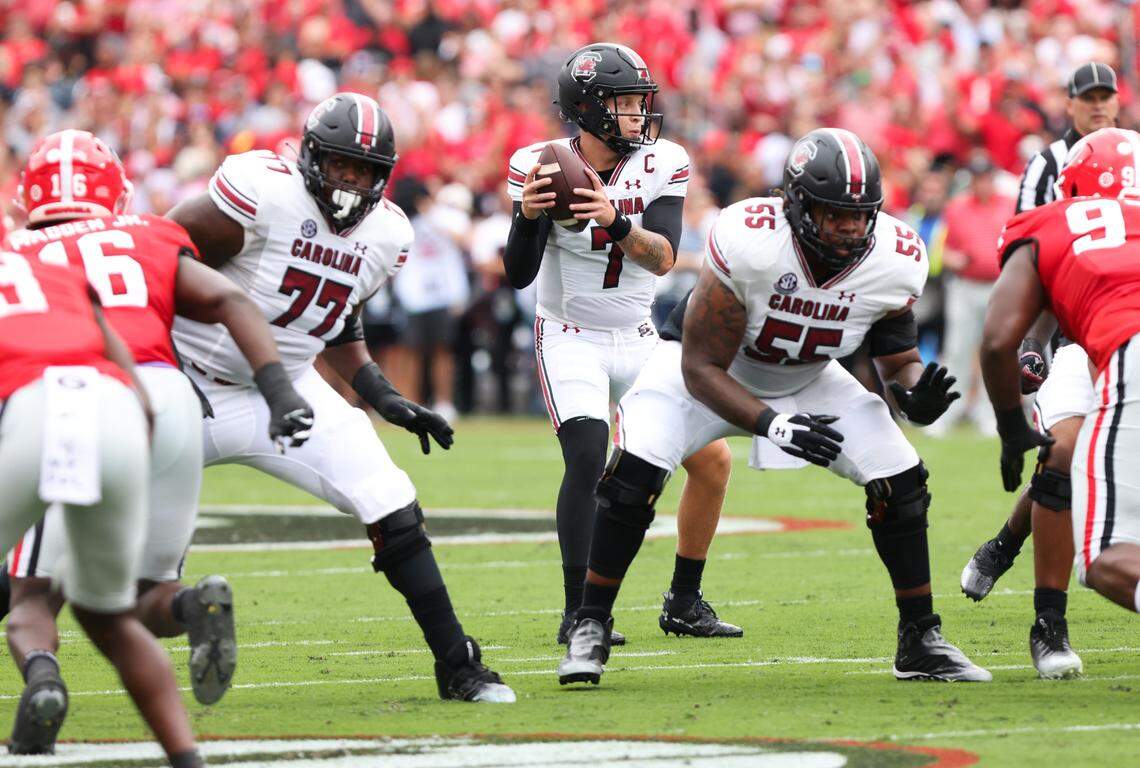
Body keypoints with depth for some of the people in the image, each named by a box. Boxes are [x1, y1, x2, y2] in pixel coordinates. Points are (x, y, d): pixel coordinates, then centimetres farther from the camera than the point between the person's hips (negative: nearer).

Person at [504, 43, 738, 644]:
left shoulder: (661, 165, -7)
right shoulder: (540, 168, -12)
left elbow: (663, 258, -19)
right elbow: (519, 275, -13)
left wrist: (615, 222, -37)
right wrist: (529, 216, -31)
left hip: (638, 340, 4)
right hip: (569, 339, -4)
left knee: (713, 459, -2)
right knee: (587, 459, -26)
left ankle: (684, 604, 14)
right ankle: (577, 614, -19)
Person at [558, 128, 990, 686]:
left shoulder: (894, 261, -24)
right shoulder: (747, 242, -37)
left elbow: (898, 358, -7)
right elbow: (700, 368, -30)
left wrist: (916, 395, -31)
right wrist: (771, 424, -43)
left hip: (808, 381, 4)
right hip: (712, 373, -4)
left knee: (899, 483, -9)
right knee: (633, 476, -24)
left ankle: (921, 641, 9)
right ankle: (590, 629, -7)